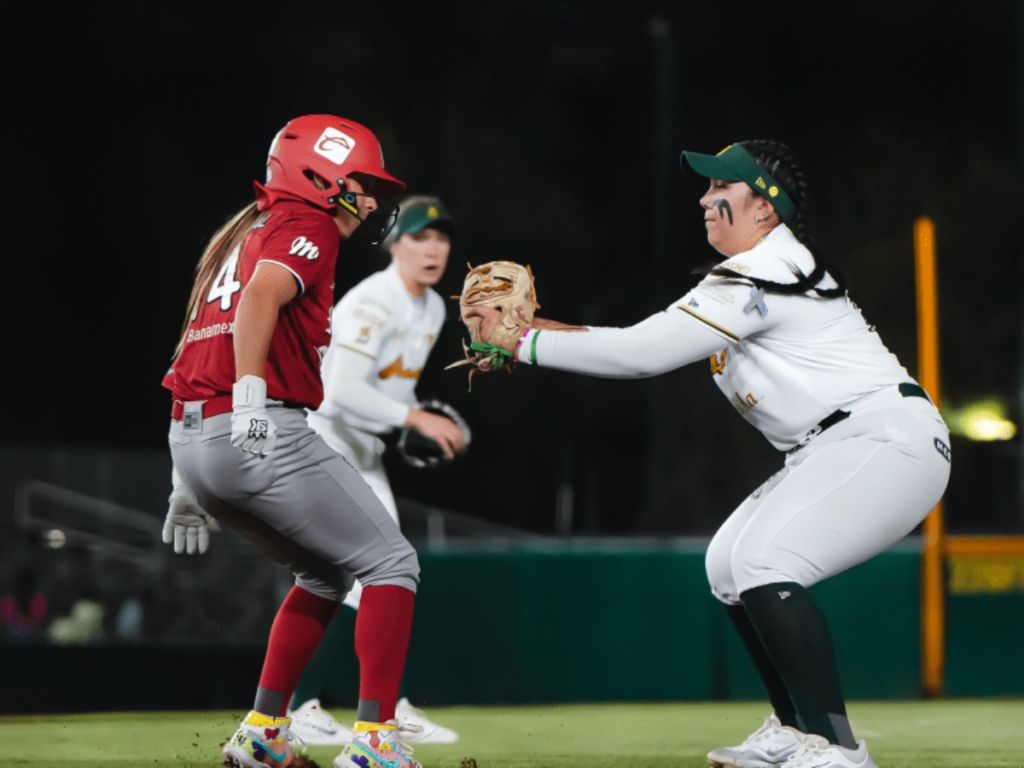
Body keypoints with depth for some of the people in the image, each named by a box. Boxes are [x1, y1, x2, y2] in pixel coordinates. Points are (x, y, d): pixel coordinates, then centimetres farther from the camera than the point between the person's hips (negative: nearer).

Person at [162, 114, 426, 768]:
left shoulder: (241, 235, 27)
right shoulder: (307, 227, 0)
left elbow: (195, 357, 27)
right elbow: (262, 295, -22)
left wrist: (189, 483, 27)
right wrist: (250, 394, -31)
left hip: (189, 440, 9)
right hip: (260, 437, -9)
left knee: (326, 574, 24)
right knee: (390, 564, 2)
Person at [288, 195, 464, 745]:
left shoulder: (433, 309, 8)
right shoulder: (371, 304, -22)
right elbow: (343, 389, -34)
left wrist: (421, 423, 4)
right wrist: (417, 419, -34)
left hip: (365, 453, 10)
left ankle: (392, 709, 17)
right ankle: (296, 708, -8)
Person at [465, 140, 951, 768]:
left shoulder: (758, 278, -15)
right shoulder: (762, 273, 17)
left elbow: (639, 354, -18)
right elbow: (649, 346, 15)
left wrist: (520, 344, -11)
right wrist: (531, 328, 9)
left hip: (890, 440, -11)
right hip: (836, 452, 11)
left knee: (764, 562, -23)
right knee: (729, 562, 14)